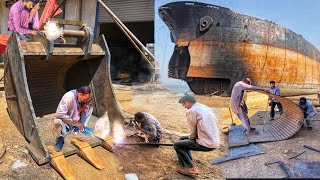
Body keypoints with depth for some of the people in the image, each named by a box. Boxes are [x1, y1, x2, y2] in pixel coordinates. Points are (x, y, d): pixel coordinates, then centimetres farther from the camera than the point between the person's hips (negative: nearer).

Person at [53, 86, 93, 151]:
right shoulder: (69, 97, -28)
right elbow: (60, 114, -34)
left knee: (90, 108, -5)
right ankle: (60, 138, -8)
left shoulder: (82, 98, -7)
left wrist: (85, 106, -23)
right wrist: (75, 123, -33)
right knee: (58, 122, -42)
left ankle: (77, 130, -5)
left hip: (76, 122, 6)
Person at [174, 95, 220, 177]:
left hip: (207, 144, -9)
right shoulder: (206, 107, 13)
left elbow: (193, 131, -9)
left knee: (176, 145, 6)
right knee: (182, 139, 23)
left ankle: (191, 168, 6)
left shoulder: (191, 111, -14)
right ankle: (188, 162, 29)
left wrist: (190, 138, 13)